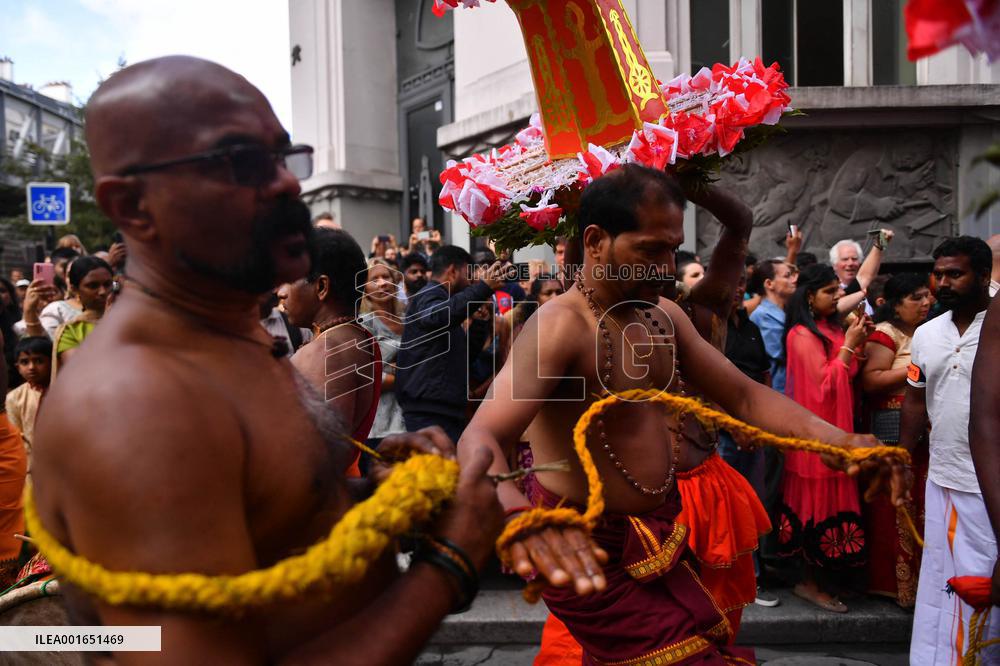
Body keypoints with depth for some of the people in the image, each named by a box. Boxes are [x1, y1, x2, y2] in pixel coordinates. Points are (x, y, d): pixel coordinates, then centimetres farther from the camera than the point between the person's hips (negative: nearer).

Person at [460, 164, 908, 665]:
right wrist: (518, 514, -60)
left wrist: (839, 440, -13)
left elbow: (743, 395, 4)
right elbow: (479, 439, -38)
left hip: (658, 542, 9)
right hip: (594, 557, -8)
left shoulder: (663, 316, 3)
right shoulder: (561, 325, -25)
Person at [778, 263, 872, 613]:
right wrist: (848, 345, -15)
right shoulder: (803, 335, -15)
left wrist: (857, 341, 2)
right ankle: (812, 582, 13)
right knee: (820, 502, 0)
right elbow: (825, 383, -18)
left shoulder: (832, 328, 10)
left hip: (834, 427, 8)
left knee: (825, 501, 14)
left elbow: (847, 376, 14)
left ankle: (815, 578, 25)